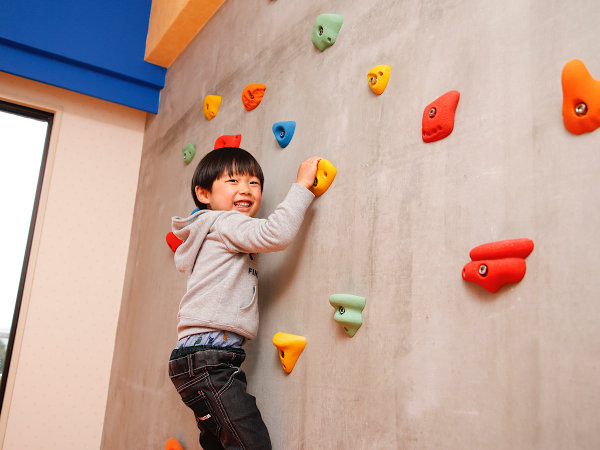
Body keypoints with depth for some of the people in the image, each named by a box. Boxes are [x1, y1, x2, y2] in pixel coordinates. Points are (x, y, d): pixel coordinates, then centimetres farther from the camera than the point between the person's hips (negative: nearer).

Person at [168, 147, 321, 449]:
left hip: (209, 360, 11)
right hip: (207, 357, -11)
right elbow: (276, 234, -21)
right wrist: (302, 185, -13)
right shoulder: (223, 223, -6)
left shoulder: (222, 238, 26)